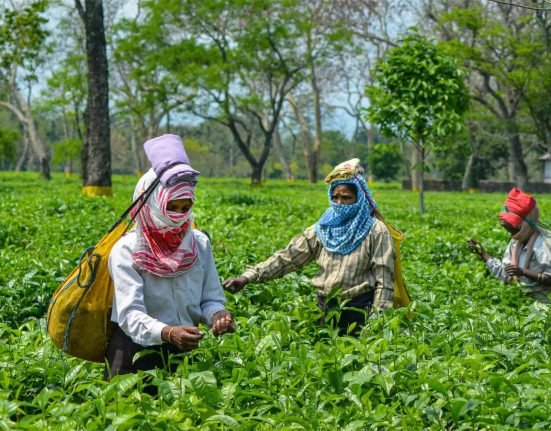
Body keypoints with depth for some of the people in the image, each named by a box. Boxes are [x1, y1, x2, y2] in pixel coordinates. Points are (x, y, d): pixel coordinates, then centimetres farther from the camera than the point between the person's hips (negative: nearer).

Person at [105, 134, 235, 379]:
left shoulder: (199, 244, 4)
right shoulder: (127, 251, -10)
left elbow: (211, 299, 7)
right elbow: (130, 314, -19)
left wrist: (217, 314, -16)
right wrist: (167, 333, -37)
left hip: (186, 349, 4)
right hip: (138, 349, -4)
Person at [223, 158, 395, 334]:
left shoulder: (376, 232, -6)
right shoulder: (322, 229, 7)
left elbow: (384, 281, -8)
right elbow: (287, 257, 1)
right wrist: (247, 277, -9)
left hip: (358, 312, -4)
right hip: (324, 309, 4)